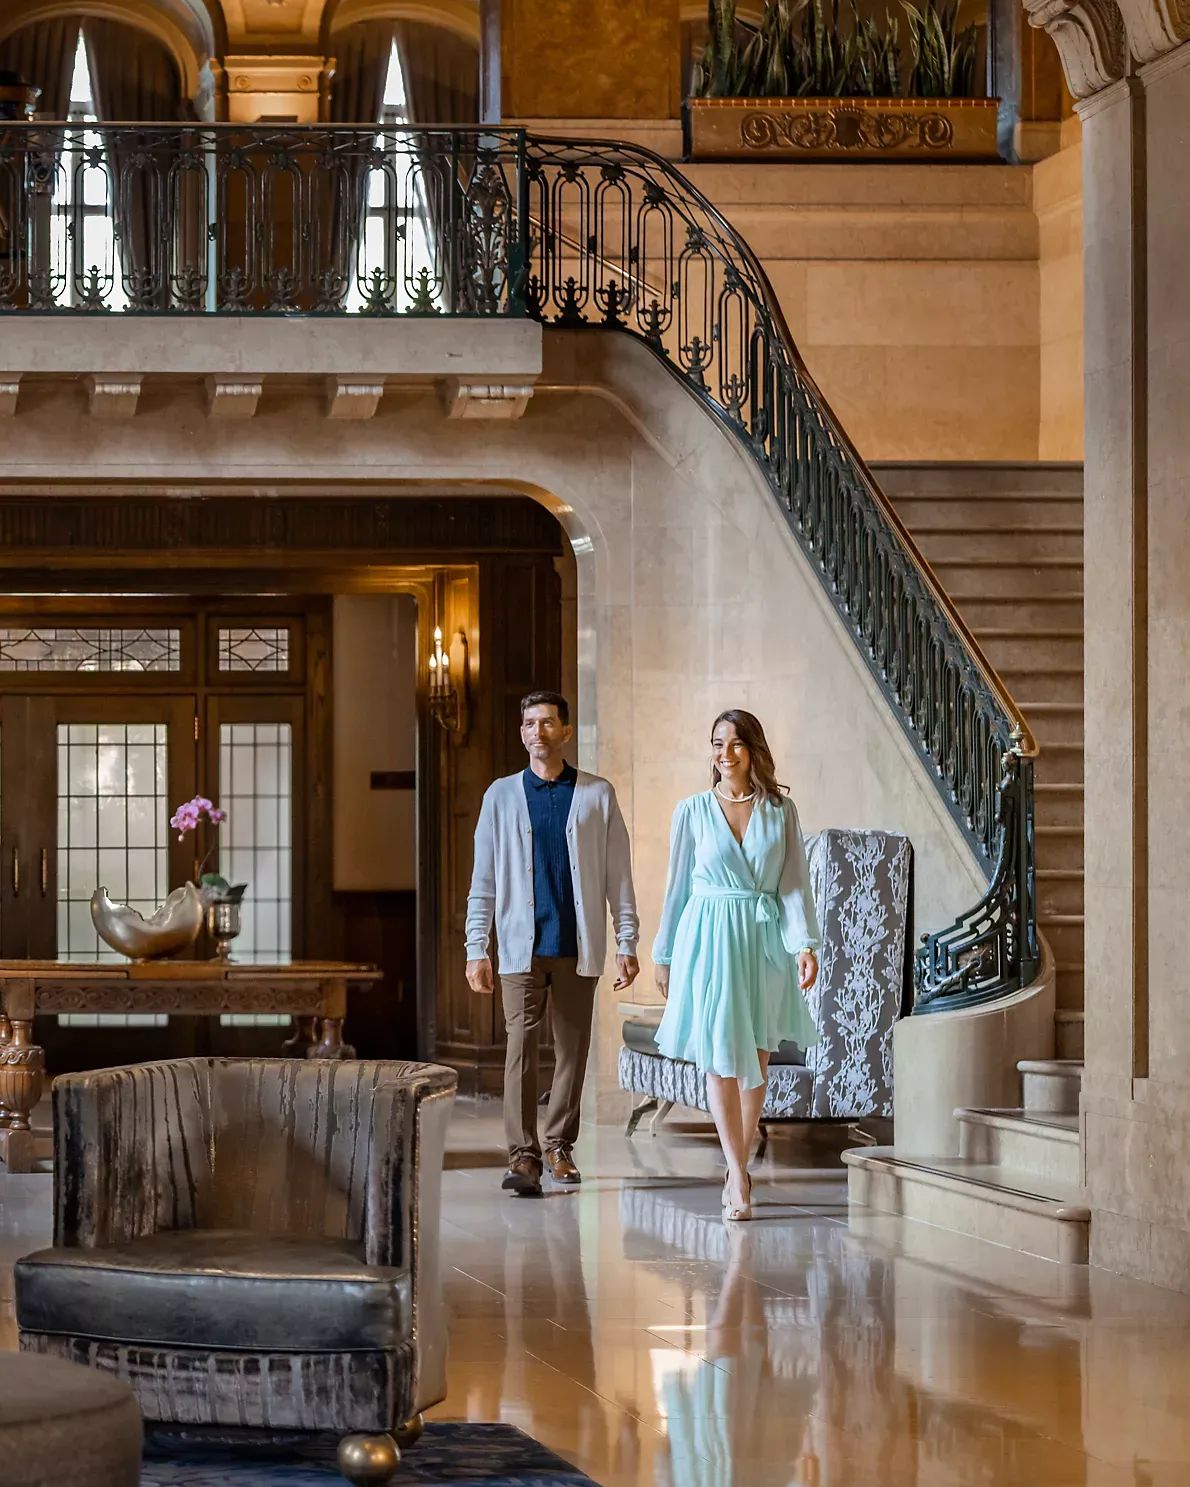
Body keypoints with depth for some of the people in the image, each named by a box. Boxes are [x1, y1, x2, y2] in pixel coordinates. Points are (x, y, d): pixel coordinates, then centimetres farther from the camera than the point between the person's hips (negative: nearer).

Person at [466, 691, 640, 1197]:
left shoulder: (597, 795, 6)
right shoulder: (502, 795, 8)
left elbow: (618, 875, 6)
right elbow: (483, 879, 8)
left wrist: (627, 943, 1)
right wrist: (476, 949, 1)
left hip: (578, 946, 1)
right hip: (522, 945, 0)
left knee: (573, 1048, 6)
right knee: (521, 1046, -10)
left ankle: (560, 1146, 20)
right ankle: (523, 1157, -13)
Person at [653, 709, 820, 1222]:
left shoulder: (780, 810, 4)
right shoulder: (693, 810, 2)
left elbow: (795, 883, 1)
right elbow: (677, 885, 7)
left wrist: (806, 943, -10)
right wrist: (665, 955, 9)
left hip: (765, 939, 1)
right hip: (710, 940, -1)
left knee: (756, 1061, 5)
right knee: (721, 1059, -7)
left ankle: (738, 1169, 17)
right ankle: (739, 1177, -7)